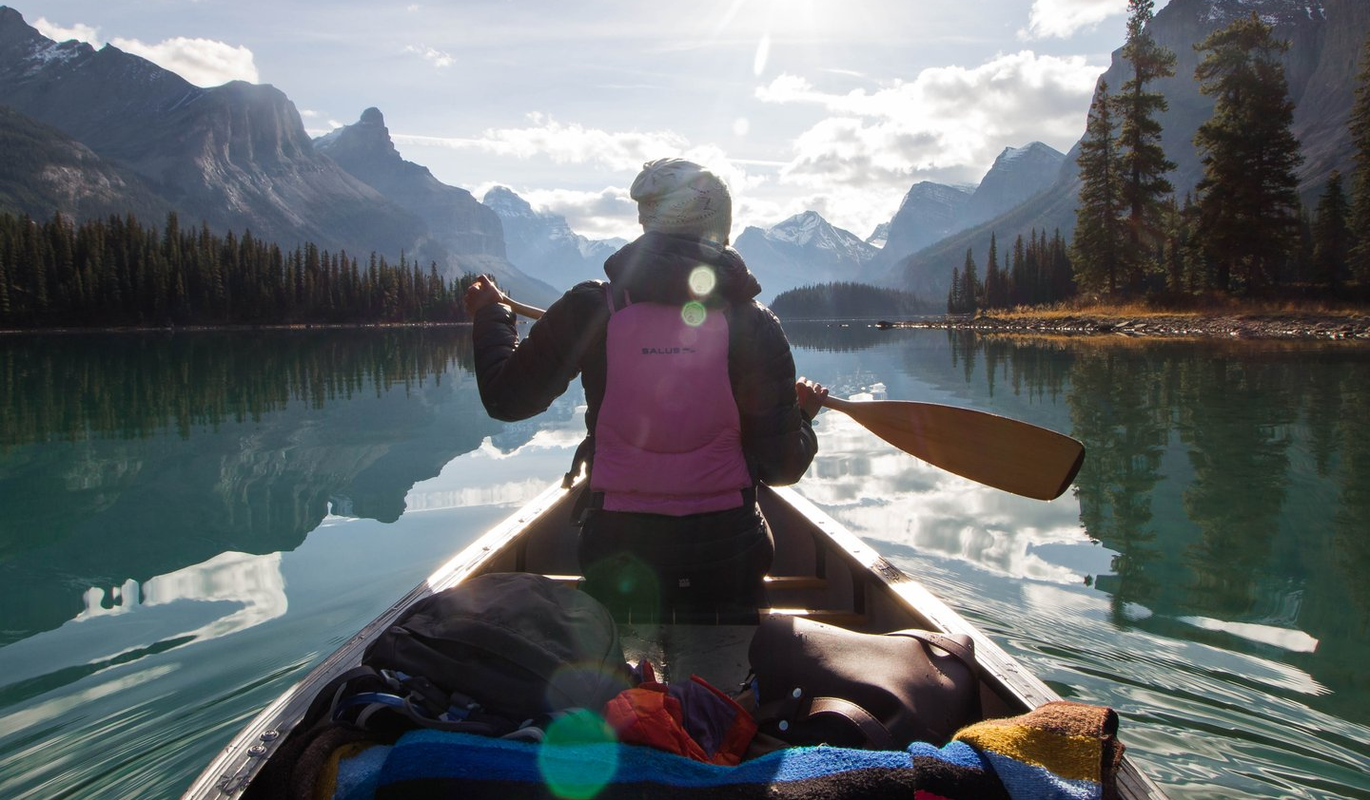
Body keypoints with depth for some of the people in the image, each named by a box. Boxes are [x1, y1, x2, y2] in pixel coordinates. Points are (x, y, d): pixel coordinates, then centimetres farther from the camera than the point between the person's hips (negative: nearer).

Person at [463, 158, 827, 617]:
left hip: (615, 555, 1)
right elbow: (783, 468, -9)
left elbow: (505, 399, 2)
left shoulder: (588, 308, -10)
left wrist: (490, 314, 20)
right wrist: (803, 414, 15)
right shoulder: (754, 324, -10)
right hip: (724, 557, 0)